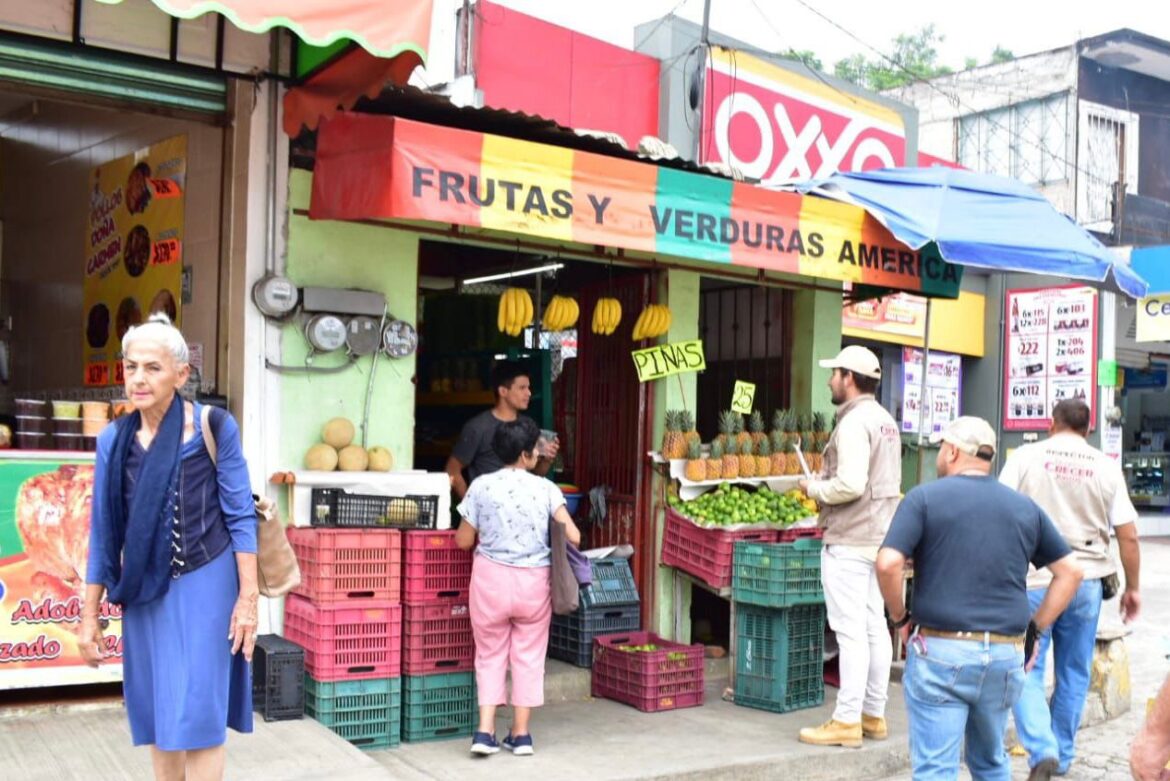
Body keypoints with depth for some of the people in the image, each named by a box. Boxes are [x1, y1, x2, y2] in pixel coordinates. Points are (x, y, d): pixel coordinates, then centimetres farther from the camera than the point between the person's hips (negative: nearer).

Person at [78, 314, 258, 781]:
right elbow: (103, 532, 5)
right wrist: (90, 615, 7)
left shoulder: (214, 428, -10)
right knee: (157, 713, 12)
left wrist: (248, 598, -10)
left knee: (197, 713, -2)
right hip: (143, 592, 4)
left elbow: (240, 516, -7)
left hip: (203, 585, -4)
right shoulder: (114, 440, 0)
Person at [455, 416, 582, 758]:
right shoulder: (545, 489, -6)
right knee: (528, 655, 13)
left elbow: (463, 541, 0)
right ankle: (521, 734, 19)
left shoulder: (481, 487, -5)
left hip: (491, 578, 0)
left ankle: (485, 731, 7)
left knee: (490, 655, 14)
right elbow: (573, 537, -12)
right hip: (533, 581, 0)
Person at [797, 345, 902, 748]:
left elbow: (849, 485, -25)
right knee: (874, 627, 13)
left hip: (848, 541, -10)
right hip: (878, 534, 10)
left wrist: (813, 488, -8)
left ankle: (846, 721, -1)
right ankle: (874, 715, 21)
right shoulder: (885, 420, 15)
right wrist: (826, 488, 16)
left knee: (851, 631, -6)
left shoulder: (854, 422, -16)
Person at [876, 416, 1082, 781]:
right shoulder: (1025, 507, 10)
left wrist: (899, 616, -1)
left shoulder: (924, 498, -5)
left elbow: (888, 564, -16)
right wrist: (1037, 626, 15)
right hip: (1006, 655, 5)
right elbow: (1070, 571, 13)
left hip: (941, 651, -5)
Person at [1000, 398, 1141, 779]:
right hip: (1085, 582, 2)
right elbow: (1128, 536, 3)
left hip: (1033, 580, -2)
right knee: (1073, 675, 16)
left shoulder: (1026, 456, -2)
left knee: (1027, 671, 5)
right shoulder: (1106, 467, 4)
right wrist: (1132, 587, 15)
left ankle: (1042, 750, -12)